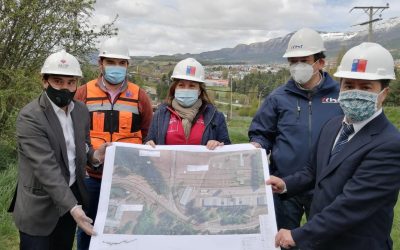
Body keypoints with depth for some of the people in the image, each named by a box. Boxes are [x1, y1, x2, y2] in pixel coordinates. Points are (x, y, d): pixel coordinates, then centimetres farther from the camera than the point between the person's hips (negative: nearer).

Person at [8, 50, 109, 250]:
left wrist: (93, 155, -10)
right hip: (39, 207, -6)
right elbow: (46, 168, -25)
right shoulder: (30, 117, -19)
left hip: (72, 195, 6)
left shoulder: (81, 110, 2)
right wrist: (73, 208, -31)